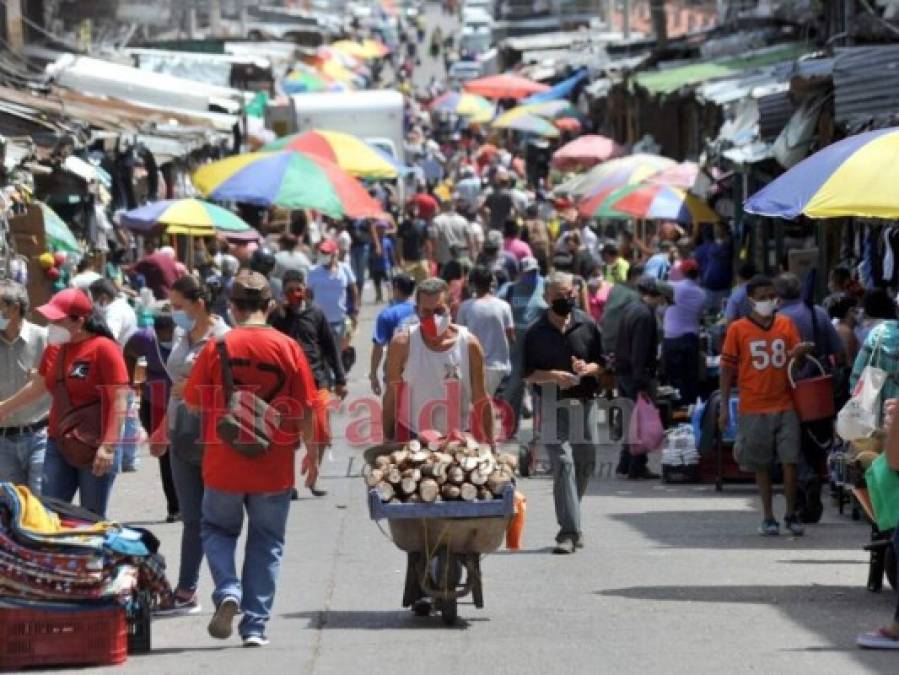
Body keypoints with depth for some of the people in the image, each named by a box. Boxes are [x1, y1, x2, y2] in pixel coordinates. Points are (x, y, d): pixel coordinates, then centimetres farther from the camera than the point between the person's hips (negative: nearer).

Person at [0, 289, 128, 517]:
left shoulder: (104, 349, -13)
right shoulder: (55, 348, 8)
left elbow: (119, 403, -16)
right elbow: (37, 387, 24)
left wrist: (108, 446, -23)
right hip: (58, 445, 6)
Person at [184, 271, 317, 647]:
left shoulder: (217, 348, -7)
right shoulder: (287, 348, -5)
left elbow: (194, 403, -1)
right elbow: (305, 408, -3)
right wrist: (311, 453, 10)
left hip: (224, 462, -1)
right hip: (274, 465, 1)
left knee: (217, 529, 18)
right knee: (266, 543, 11)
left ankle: (228, 592, -6)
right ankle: (255, 626, 8)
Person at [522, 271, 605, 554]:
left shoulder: (587, 326, 8)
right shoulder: (536, 332, 1)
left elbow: (601, 364, 14)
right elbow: (529, 374, 1)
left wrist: (588, 369, -9)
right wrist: (554, 376, -16)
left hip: (584, 401, 3)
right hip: (553, 405, -3)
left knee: (585, 463, 9)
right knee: (563, 463, -13)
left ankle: (571, 524, 28)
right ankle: (569, 531, -16)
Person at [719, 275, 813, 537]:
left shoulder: (786, 324, 7)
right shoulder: (738, 329, -1)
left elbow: (793, 358, 9)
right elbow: (727, 368, 2)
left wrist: (798, 353, -16)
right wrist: (724, 406, -1)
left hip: (785, 405, 1)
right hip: (754, 409, -1)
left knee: (790, 461, -3)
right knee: (761, 464, 5)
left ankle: (791, 515, 9)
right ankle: (768, 517, 14)